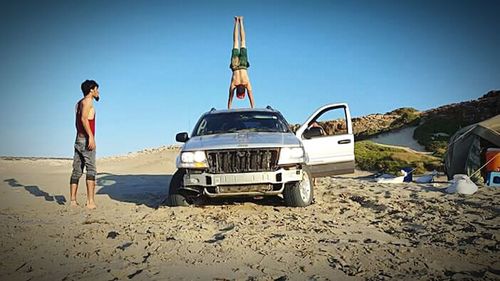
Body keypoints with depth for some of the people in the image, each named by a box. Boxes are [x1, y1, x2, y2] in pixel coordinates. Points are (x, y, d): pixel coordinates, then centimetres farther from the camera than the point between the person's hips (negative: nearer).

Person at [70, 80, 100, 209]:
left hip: (78, 140, 9)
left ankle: (73, 200, 10)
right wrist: (91, 136, -25)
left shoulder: (79, 103, 21)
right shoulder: (88, 101, -6)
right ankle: (90, 201, -17)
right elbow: (84, 118, -21)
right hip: (86, 140, -9)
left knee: (77, 171, 8)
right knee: (91, 170, -11)